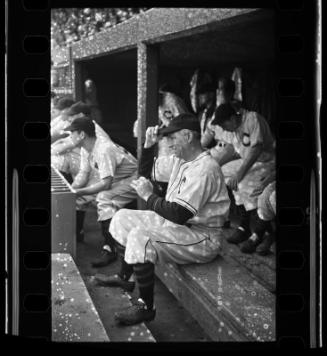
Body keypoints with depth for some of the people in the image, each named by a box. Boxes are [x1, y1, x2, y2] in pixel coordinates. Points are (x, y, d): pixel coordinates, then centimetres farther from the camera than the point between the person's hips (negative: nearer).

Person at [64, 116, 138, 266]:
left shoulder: (104, 150, -30)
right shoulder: (86, 149, -1)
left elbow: (106, 184, -32)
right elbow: (83, 175, 5)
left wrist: (79, 192, -32)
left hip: (131, 181, -10)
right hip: (110, 180, 10)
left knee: (104, 199, -35)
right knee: (77, 197, 3)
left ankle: (110, 250, -30)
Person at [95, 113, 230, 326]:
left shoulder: (204, 169, -25)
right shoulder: (181, 159, 6)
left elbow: (179, 215, -30)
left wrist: (149, 196, -18)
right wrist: (148, 146, 2)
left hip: (203, 238, -10)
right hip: (176, 221, 10)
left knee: (140, 237, -30)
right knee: (123, 218, 13)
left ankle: (146, 307, -17)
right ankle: (124, 277, 28)